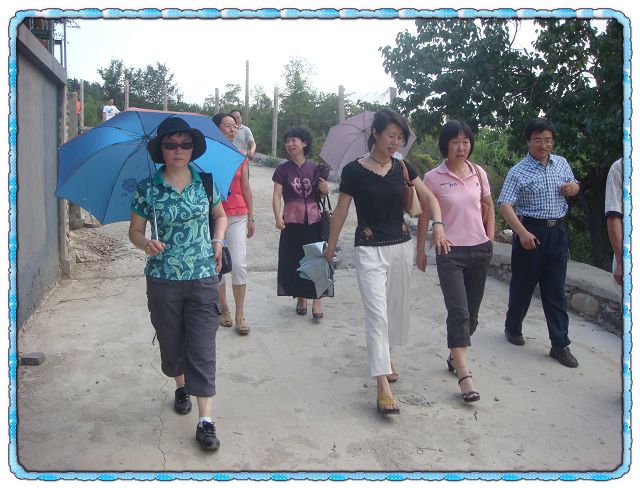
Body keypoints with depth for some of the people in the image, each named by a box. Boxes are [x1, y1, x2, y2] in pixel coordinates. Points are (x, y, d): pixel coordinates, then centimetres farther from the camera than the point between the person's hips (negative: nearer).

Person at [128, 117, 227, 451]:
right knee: (171, 343, 15)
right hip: (163, 279, 0)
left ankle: (206, 421, 3)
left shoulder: (205, 182, 1)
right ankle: (181, 387, 45)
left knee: (202, 348, -3)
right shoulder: (148, 189, -4)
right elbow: (134, 231, 3)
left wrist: (219, 240, 0)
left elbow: (220, 215, 17)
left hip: (203, 277, 0)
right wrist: (145, 244, -19)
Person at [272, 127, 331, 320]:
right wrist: (278, 217, -19)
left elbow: (322, 195, 15)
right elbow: (277, 195, -4)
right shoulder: (283, 170, 3)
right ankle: (300, 299, 21)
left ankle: (317, 302, 5)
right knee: (294, 261, 5)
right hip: (292, 222, 0)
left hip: (313, 221, 0)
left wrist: (325, 189, -9)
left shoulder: (315, 168, 6)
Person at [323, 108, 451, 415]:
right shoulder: (354, 171, -8)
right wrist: (330, 248, 4)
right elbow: (341, 211, -2)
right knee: (376, 313, -10)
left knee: (396, 308, 15)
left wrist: (438, 225, -13)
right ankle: (382, 386, -10)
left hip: (401, 246, 5)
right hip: (369, 249, -5)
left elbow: (428, 197, 5)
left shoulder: (402, 168, 3)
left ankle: (384, 356, 40)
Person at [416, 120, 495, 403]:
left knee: (471, 312, 11)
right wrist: (420, 252, 2)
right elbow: (424, 217, 0)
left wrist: (490, 240, 10)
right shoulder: (433, 178, -6)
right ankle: (464, 375, -9)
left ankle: (454, 356, 32)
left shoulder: (479, 173, 4)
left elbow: (489, 207, 17)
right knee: (459, 312, -11)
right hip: (450, 252, -4)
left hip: (479, 250, 4)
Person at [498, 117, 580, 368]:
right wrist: (522, 232, -32)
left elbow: (573, 186, 26)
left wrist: (573, 187, 0)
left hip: (557, 232, 4)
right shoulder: (518, 172, -9)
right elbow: (505, 205, -18)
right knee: (523, 284, 9)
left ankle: (560, 345, 10)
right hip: (531, 232, -4)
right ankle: (513, 328, 33)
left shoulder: (561, 163, 9)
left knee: (556, 291, 5)